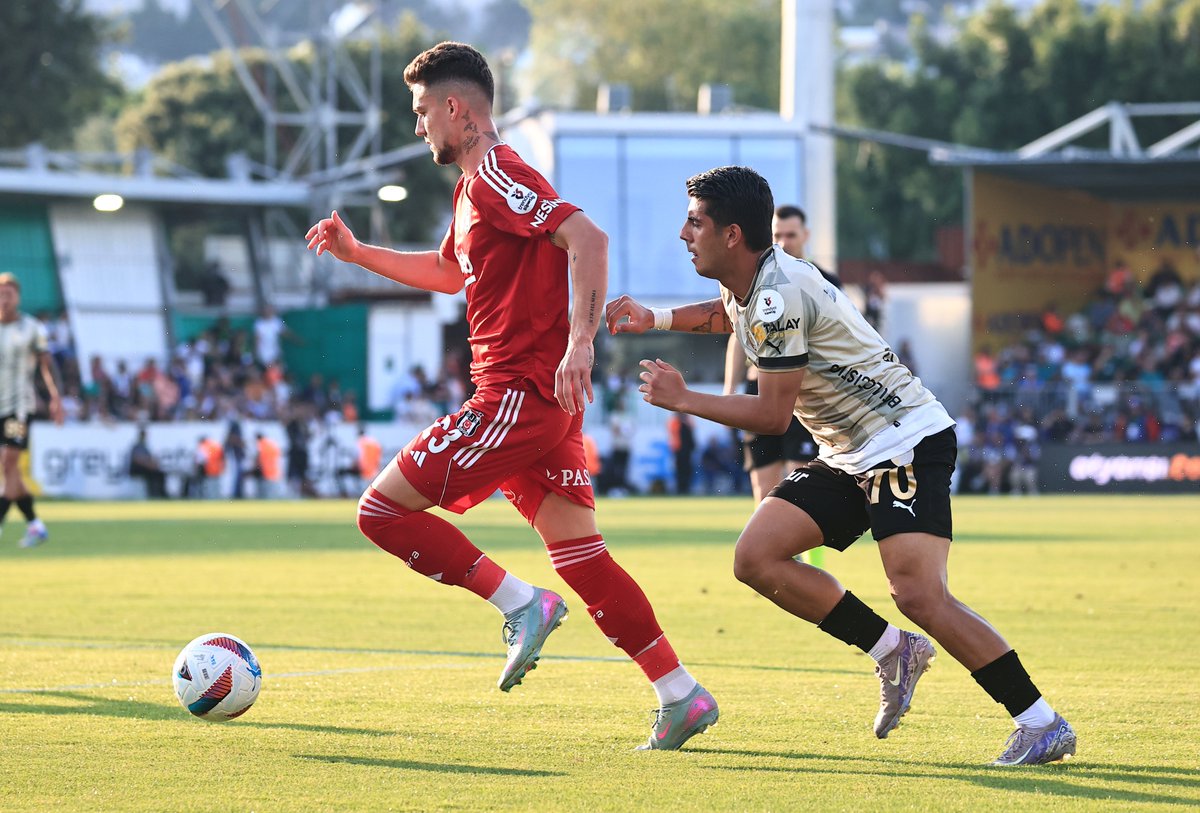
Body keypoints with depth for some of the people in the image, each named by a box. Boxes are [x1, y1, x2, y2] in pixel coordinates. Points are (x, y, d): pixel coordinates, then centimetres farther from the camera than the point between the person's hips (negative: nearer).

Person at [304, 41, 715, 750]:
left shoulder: (498, 176, -12)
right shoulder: (475, 187, 20)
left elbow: (588, 239, -25)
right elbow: (448, 272, 39)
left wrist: (580, 342, -32)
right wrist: (356, 253, 35)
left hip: (521, 397, -10)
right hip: (545, 406, 10)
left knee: (383, 508, -8)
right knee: (582, 558, 10)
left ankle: (521, 604, -8)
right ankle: (681, 697, 8)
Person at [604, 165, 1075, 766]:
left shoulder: (778, 297, -21)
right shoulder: (747, 286, 9)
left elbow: (772, 415, -19)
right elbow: (729, 313, 37)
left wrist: (683, 401, -8)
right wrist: (654, 318, 24)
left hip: (906, 441, -10)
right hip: (848, 457, 10)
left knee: (919, 596, -23)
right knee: (756, 558, -3)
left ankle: (1042, 724, -15)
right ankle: (893, 651, 6)